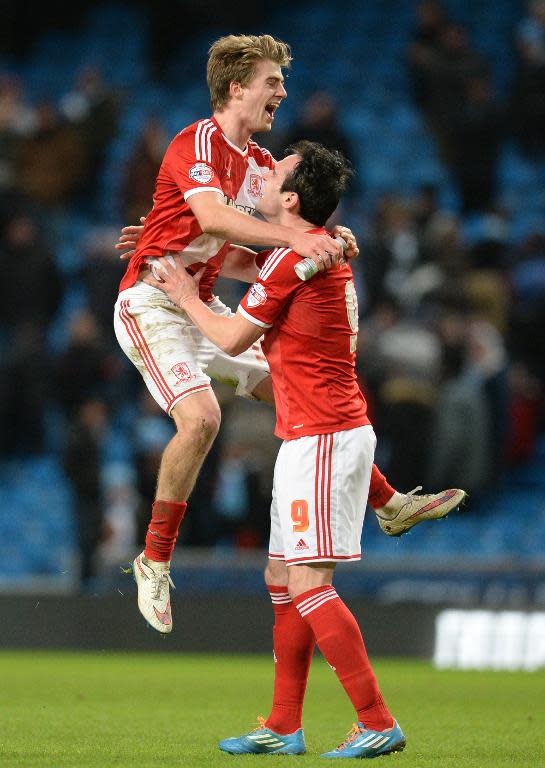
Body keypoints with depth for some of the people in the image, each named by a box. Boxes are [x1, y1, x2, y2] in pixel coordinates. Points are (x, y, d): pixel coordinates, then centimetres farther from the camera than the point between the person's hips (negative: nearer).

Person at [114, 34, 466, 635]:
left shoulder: (260, 162, 12)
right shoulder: (197, 144, -16)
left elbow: (227, 257, 13)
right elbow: (213, 217, -35)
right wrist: (296, 238, -45)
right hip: (152, 304, -9)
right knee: (200, 416, -27)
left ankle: (388, 504, 22)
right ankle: (155, 560, -14)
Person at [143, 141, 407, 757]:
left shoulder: (292, 259, -15)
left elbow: (232, 339, -7)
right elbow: (248, 262, 36)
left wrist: (187, 298, 11)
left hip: (321, 439, -10)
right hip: (314, 436, 10)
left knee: (308, 585, -12)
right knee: (281, 579, 13)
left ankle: (378, 724, -14)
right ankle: (284, 729, 16)